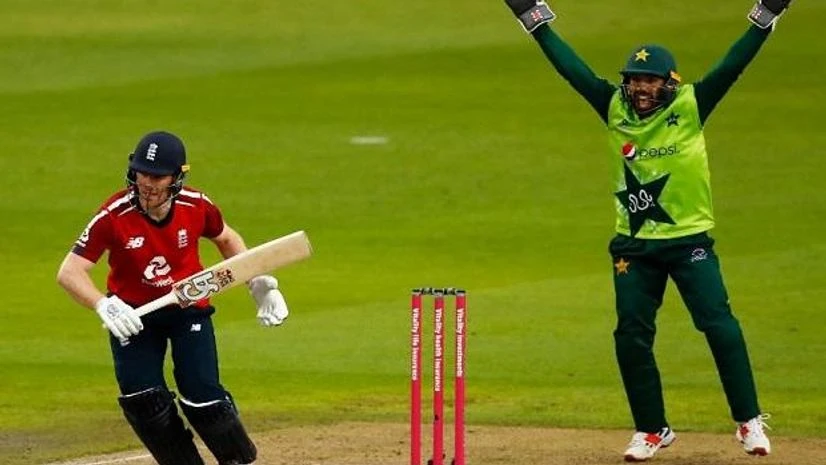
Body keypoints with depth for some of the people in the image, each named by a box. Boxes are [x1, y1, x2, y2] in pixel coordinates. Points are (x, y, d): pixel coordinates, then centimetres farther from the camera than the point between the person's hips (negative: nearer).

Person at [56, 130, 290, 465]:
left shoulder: (196, 207, -16)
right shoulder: (114, 215, -25)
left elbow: (226, 239, 7)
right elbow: (69, 272, -28)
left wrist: (258, 283, -3)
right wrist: (103, 305, -46)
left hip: (189, 309, 0)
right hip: (133, 316, 0)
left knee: (203, 397, -11)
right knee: (140, 397, -14)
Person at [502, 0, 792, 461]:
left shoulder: (690, 107, -5)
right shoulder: (615, 109, 2)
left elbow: (733, 65, -11)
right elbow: (572, 67, 2)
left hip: (690, 239, -3)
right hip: (634, 246, 3)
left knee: (719, 324, -11)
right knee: (631, 336, 3)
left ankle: (750, 422, -4)